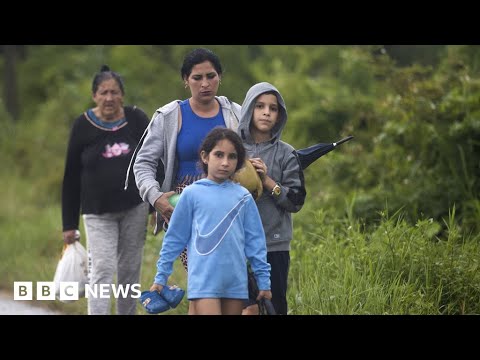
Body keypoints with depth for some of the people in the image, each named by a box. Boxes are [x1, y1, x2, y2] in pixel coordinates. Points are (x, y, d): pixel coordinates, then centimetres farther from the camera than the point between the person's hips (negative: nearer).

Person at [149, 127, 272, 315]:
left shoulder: (243, 197, 6)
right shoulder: (192, 194, 0)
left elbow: (255, 241, 11)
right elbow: (174, 238, 6)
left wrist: (264, 280, 9)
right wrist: (161, 276, 7)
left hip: (236, 281, 3)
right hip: (204, 280, -3)